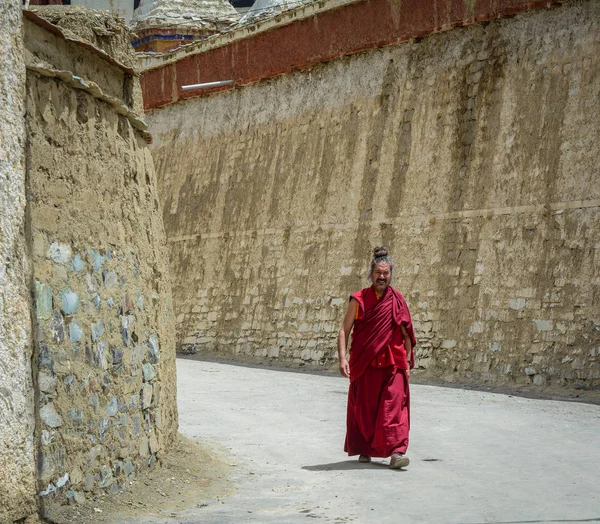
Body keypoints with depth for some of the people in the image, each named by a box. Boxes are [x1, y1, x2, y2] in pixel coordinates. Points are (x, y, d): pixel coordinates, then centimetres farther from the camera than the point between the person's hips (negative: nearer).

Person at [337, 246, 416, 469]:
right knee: (363, 409, 9)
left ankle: (396, 451, -17)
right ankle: (364, 450, 24)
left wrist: (407, 362, 5)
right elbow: (344, 330, -2)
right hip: (365, 366, 0)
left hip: (392, 365, 0)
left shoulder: (397, 301, 4)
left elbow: (406, 334, 9)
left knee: (394, 406, -12)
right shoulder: (359, 300, 1)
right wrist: (342, 358, -14)